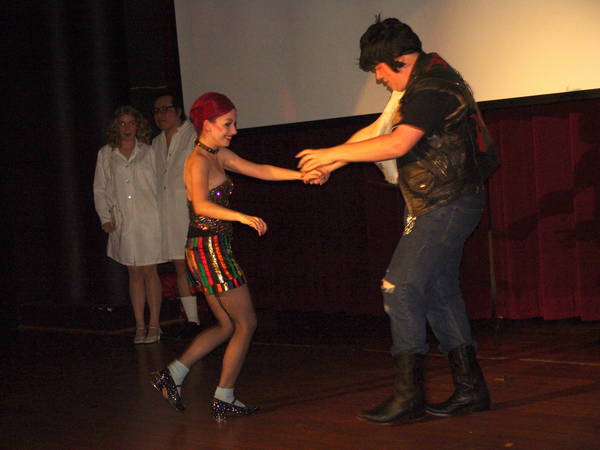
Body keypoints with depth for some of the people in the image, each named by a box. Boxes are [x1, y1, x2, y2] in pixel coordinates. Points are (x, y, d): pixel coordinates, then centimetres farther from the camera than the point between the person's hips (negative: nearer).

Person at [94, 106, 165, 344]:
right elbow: (100, 189, 10)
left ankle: (153, 324, 3)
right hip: (123, 222, 2)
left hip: (148, 219, -2)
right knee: (134, 273, 6)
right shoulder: (106, 154, 8)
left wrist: (162, 215, -3)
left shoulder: (148, 152, 4)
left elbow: (160, 184, 4)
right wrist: (105, 217, 1)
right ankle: (140, 325, 11)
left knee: (149, 271, -3)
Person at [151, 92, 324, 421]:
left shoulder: (219, 155, 13)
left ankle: (173, 375, 14)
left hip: (209, 250, 10)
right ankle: (224, 400, 8)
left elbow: (260, 170, 16)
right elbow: (201, 204, -31)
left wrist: (301, 175, 8)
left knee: (227, 326, 15)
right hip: (211, 248, -10)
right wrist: (243, 218, -41)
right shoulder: (199, 160, -16)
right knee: (246, 323, 0)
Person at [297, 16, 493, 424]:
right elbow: (378, 130, 21)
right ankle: (470, 388, 16)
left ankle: (409, 395, -11)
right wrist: (331, 164, 16)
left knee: (401, 287, -12)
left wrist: (336, 153, -20)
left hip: (445, 206, -11)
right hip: (439, 206, 11)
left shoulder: (432, 88, -18)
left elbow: (398, 144, -29)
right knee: (439, 292, 12)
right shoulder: (421, 83, 16)